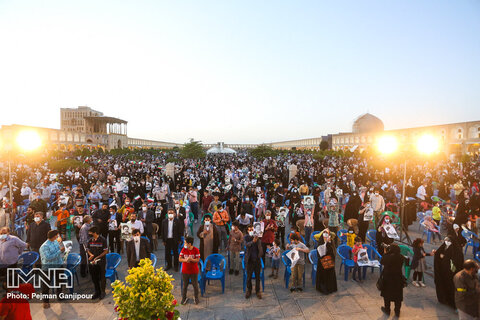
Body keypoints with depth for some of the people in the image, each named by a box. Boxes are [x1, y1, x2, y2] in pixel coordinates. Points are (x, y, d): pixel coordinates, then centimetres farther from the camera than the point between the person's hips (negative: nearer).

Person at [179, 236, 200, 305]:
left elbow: (198, 260, -12)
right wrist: (185, 260, -24)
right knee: (185, 285, 13)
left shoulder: (196, 250, -13)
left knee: (195, 285, 10)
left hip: (194, 271, -2)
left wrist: (191, 259, -28)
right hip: (185, 271, 2)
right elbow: (180, 259, -5)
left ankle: (196, 298, 29)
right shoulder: (183, 249, -6)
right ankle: (184, 298, 31)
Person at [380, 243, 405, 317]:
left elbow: (381, 261, -6)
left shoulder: (388, 257, -24)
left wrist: (386, 252, -6)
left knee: (387, 294, 16)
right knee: (398, 295, 17)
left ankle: (387, 310, 30)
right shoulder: (401, 257, -13)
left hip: (388, 279, -3)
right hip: (398, 279, 3)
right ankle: (397, 312, 28)